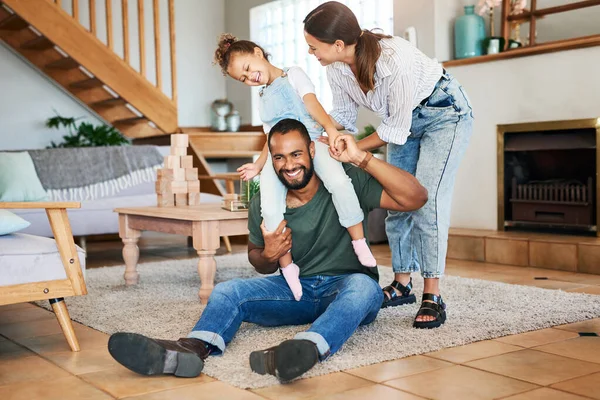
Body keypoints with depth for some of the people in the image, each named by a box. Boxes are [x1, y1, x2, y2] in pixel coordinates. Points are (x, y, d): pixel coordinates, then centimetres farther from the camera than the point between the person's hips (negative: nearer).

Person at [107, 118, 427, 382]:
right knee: (227, 292, -15)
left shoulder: (348, 182, -10)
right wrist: (268, 255, -12)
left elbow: (415, 198, -19)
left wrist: (362, 158, -25)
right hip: (296, 288, 4)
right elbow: (259, 262, 15)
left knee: (362, 286, -38)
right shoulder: (263, 205, -2)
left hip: (346, 288, -3)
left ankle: (308, 348, -64)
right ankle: (192, 349, -45)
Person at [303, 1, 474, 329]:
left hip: (445, 112, -7)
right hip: (405, 120, 7)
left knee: (427, 200, -16)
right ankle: (402, 285, 18)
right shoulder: (336, 67, -18)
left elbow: (395, 129, -28)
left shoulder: (394, 59, -39)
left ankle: (432, 297, -10)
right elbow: (342, 113, 0)